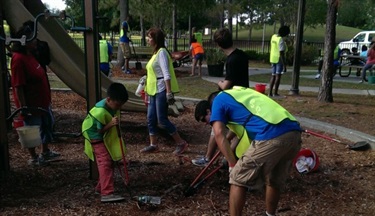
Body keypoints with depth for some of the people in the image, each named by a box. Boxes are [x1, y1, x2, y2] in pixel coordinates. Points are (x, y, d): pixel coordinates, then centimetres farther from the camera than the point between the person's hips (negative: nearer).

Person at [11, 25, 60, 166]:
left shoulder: (29, 55, 6)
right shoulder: (19, 59, -23)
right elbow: (18, 86, -25)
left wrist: (46, 99, 19)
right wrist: (23, 106, -24)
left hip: (41, 101, 10)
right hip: (31, 104, -10)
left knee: (47, 126, 21)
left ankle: (45, 152, 38)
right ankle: (33, 158, 26)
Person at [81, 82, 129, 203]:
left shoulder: (113, 106, -6)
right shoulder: (100, 112, -31)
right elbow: (99, 131, -25)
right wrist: (111, 124, -36)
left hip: (108, 138, 9)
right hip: (97, 139, -9)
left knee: (109, 162, 12)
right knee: (105, 163, -18)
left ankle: (100, 187, 27)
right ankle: (107, 193, -20)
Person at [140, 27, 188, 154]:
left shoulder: (161, 52, -13)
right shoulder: (155, 53, 16)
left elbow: (166, 74, -20)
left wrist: (169, 93, -25)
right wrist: (148, 91, 22)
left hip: (161, 91, -9)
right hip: (154, 91, 10)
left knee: (162, 120, -7)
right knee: (151, 119, 9)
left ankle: (181, 143, 4)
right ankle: (153, 145, 19)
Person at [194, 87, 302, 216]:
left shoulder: (218, 100, 11)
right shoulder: (236, 93, 33)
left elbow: (219, 135, -3)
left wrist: (233, 165, 1)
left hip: (272, 137, -9)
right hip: (294, 132, 9)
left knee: (238, 179, 7)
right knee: (274, 181, 28)